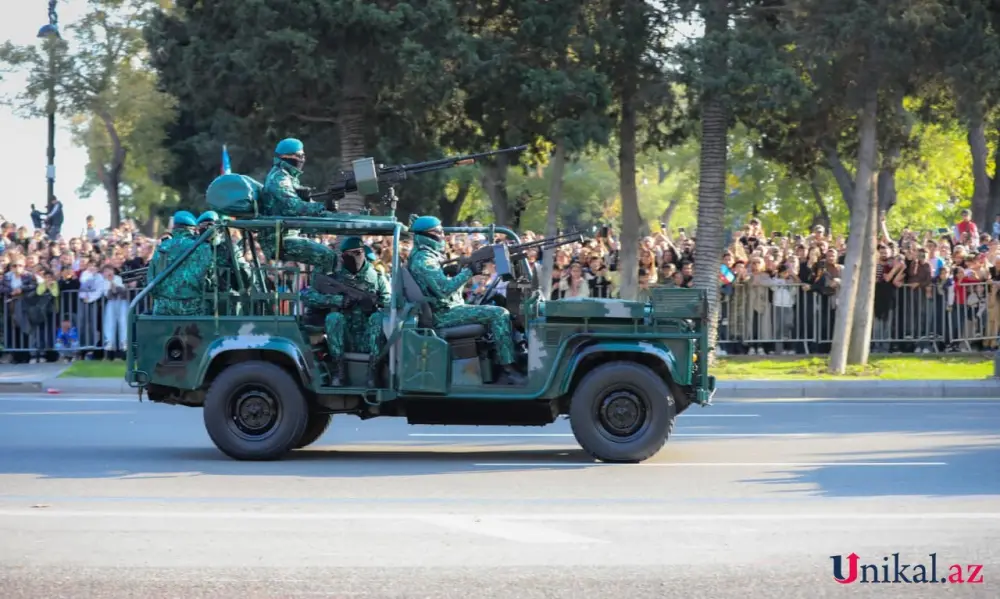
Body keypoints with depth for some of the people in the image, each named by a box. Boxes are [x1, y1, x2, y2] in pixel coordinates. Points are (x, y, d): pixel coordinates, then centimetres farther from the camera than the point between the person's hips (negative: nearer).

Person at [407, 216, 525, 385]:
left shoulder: (430, 255, 18)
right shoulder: (423, 259, -14)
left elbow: (448, 284, 18)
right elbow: (444, 288, -24)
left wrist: (466, 270, 3)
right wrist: (469, 272, -19)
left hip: (448, 309, 10)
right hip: (443, 315, -10)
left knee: (498, 312, 10)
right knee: (499, 314, -19)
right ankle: (509, 369, -22)